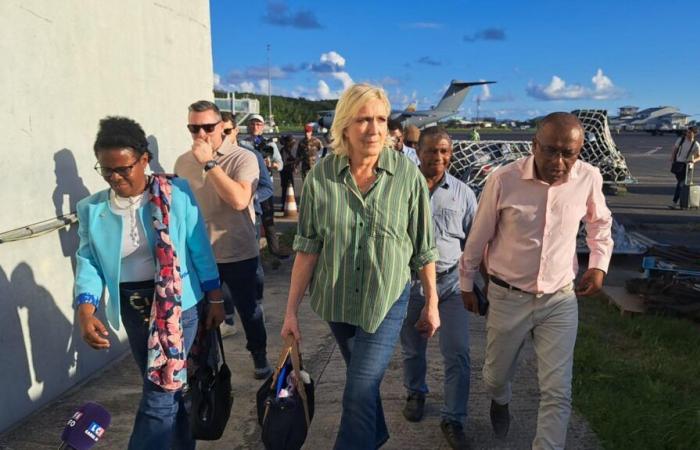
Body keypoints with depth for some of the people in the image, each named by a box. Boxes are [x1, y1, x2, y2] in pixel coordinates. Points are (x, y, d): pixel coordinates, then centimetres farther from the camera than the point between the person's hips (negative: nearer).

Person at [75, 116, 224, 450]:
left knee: (159, 392, -3)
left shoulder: (177, 194, -10)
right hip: (133, 308, 4)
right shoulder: (92, 209, -1)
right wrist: (85, 310, -19)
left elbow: (200, 250, -5)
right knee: (164, 385, 18)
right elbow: (89, 262, -2)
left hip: (178, 302, -4)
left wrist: (215, 299, -1)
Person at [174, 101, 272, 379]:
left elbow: (239, 200, -31)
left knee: (247, 308, 14)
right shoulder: (183, 162, 1)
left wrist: (210, 163, -28)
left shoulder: (242, 158, -14)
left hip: (238, 254, -3)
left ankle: (259, 354, 37)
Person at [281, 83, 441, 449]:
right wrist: (291, 309, -4)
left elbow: (424, 247, -5)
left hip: (387, 300, -3)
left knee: (359, 394, -4)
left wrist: (431, 303, 1)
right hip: (336, 300, 3)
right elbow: (307, 247, -5)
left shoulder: (407, 175, -13)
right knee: (363, 377, 24)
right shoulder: (321, 176, -9)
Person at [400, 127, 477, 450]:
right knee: (412, 348, 17)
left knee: (457, 354, -1)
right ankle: (415, 393, 45)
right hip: (410, 281, 0)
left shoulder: (463, 193, 1)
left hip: (451, 281, 0)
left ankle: (453, 420, 17)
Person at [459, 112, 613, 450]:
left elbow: (600, 224, 13)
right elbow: (478, 238, -4)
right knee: (497, 374, 20)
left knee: (558, 392, 1)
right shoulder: (503, 180, -18)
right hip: (507, 297, 0)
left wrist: (599, 264, 0)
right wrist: (467, 285, 5)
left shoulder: (589, 179, -11)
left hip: (561, 299, 1)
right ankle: (500, 401, 56)